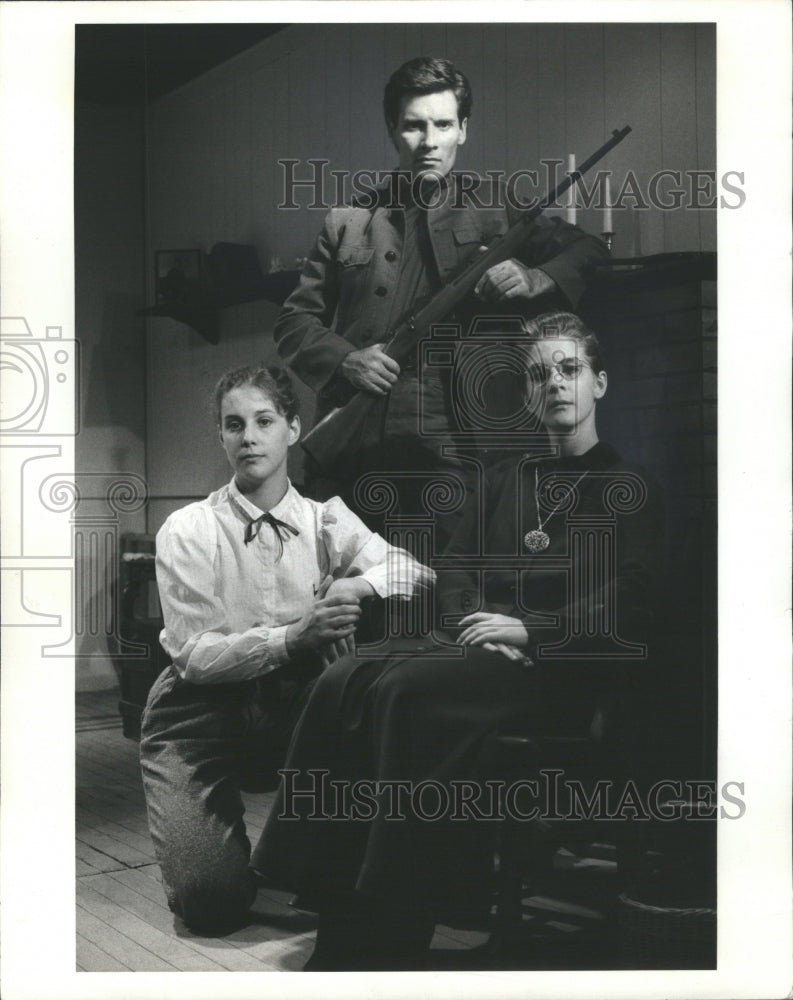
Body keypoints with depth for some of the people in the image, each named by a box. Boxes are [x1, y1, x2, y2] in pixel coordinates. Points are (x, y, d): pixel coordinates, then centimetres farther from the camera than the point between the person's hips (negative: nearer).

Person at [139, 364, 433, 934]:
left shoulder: (325, 519, 2)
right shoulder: (188, 532, -7)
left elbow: (414, 571, -6)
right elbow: (194, 654, -14)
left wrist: (356, 584, -27)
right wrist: (291, 637, -29)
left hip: (298, 701, 3)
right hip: (204, 713, -3)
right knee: (213, 902, -20)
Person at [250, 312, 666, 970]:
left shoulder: (631, 488, 5)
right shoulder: (508, 480, 24)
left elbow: (630, 606, -8)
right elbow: (456, 570, 18)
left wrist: (528, 632, -15)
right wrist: (480, 627, -3)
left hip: (572, 671, -6)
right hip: (489, 655, 6)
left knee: (411, 689, -32)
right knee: (346, 681, -20)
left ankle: (387, 939, -29)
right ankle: (334, 900, -22)